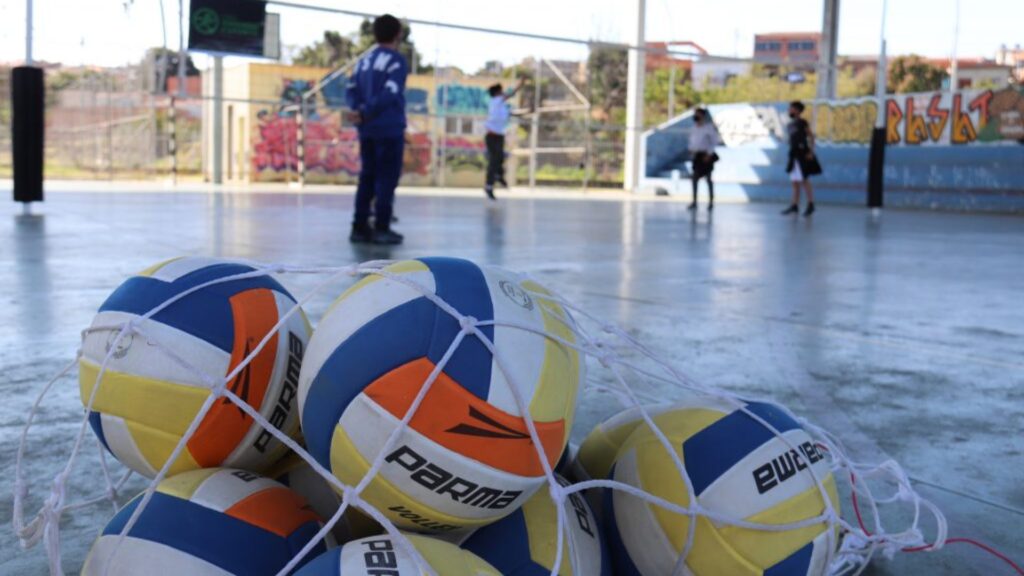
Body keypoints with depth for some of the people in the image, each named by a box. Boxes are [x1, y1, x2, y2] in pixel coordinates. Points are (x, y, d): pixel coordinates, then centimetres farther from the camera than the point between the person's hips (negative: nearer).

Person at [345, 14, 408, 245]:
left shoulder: (364, 59, 14)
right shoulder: (396, 60, -8)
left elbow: (351, 90, 8)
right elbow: (389, 94, -19)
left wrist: (360, 112, -5)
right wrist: (365, 113, -15)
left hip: (367, 129, 7)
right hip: (390, 128, -7)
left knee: (368, 176, 11)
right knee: (387, 178, -2)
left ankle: (360, 227, 10)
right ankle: (381, 228, -3)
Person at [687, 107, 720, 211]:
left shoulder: (709, 127, -12)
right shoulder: (694, 128, 7)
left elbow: (715, 141, -12)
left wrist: (709, 154, -15)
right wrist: (692, 150, 5)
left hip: (706, 155, -6)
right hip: (697, 155, 6)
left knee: (708, 178, 2)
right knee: (695, 178, 3)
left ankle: (711, 202, 11)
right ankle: (694, 202, 8)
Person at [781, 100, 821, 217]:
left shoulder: (802, 123, -8)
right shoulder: (790, 125, 13)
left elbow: (811, 136, -9)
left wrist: (811, 151, -14)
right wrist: (791, 152, 16)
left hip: (803, 154, -8)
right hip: (794, 155, 8)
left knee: (804, 180, -7)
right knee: (795, 181, 8)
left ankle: (811, 205, -1)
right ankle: (794, 206, 11)